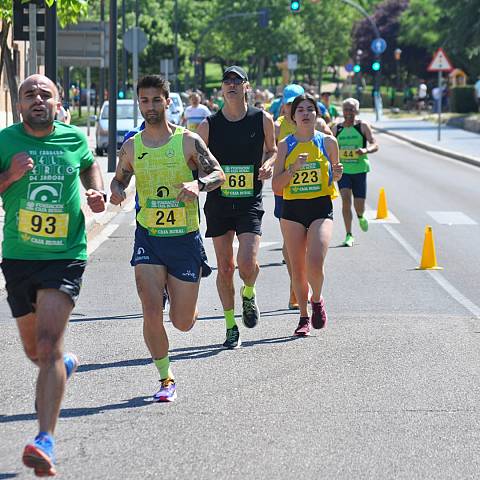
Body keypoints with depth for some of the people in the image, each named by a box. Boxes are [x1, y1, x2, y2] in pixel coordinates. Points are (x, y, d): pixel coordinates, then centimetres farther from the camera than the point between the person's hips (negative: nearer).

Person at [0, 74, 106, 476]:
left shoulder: (74, 138, 2)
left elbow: (90, 166, 25)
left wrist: (97, 192, 5)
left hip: (65, 257, -2)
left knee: (47, 345, -19)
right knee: (33, 349, 18)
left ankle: (46, 441, -23)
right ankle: (65, 366, 55)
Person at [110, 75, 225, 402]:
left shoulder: (188, 141, -4)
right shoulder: (131, 147, 3)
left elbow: (219, 174, -6)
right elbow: (119, 179, 18)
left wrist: (198, 184, -28)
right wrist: (116, 191, -6)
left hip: (185, 239, -1)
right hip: (148, 238, 1)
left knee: (183, 323, 5)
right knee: (152, 311, -15)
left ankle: (183, 298, 44)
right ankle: (166, 378, 3)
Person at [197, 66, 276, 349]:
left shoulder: (262, 120, -1)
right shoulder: (208, 126, -1)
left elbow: (272, 149, 16)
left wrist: (269, 164, -5)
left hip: (250, 201, -1)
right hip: (218, 202, 1)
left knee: (247, 261, -17)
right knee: (225, 267, 4)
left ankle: (249, 295, 18)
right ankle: (231, 327, 18)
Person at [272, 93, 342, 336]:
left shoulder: (328, 142, 4)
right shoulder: (286, 145, 4)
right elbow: (276, 186, 1)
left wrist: (337, 175, -5)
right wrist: (293, 168, -14)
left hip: (321, 208, -1)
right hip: (292, 209, 1)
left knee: (315, 262, -19)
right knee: (297, 268, 5)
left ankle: (317, 300, 11)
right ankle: (304, 317, 22)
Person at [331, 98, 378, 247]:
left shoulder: (363, 126, -2)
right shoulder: (337, 128, 5)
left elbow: (375, 145, -10)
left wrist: (366, 150, -28)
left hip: (359, 169, -1)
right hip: (342, 169, 1)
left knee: (359, 205, -1)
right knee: (346, 198, -17)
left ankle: (360, 217, 39)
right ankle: (349, 235, -9)